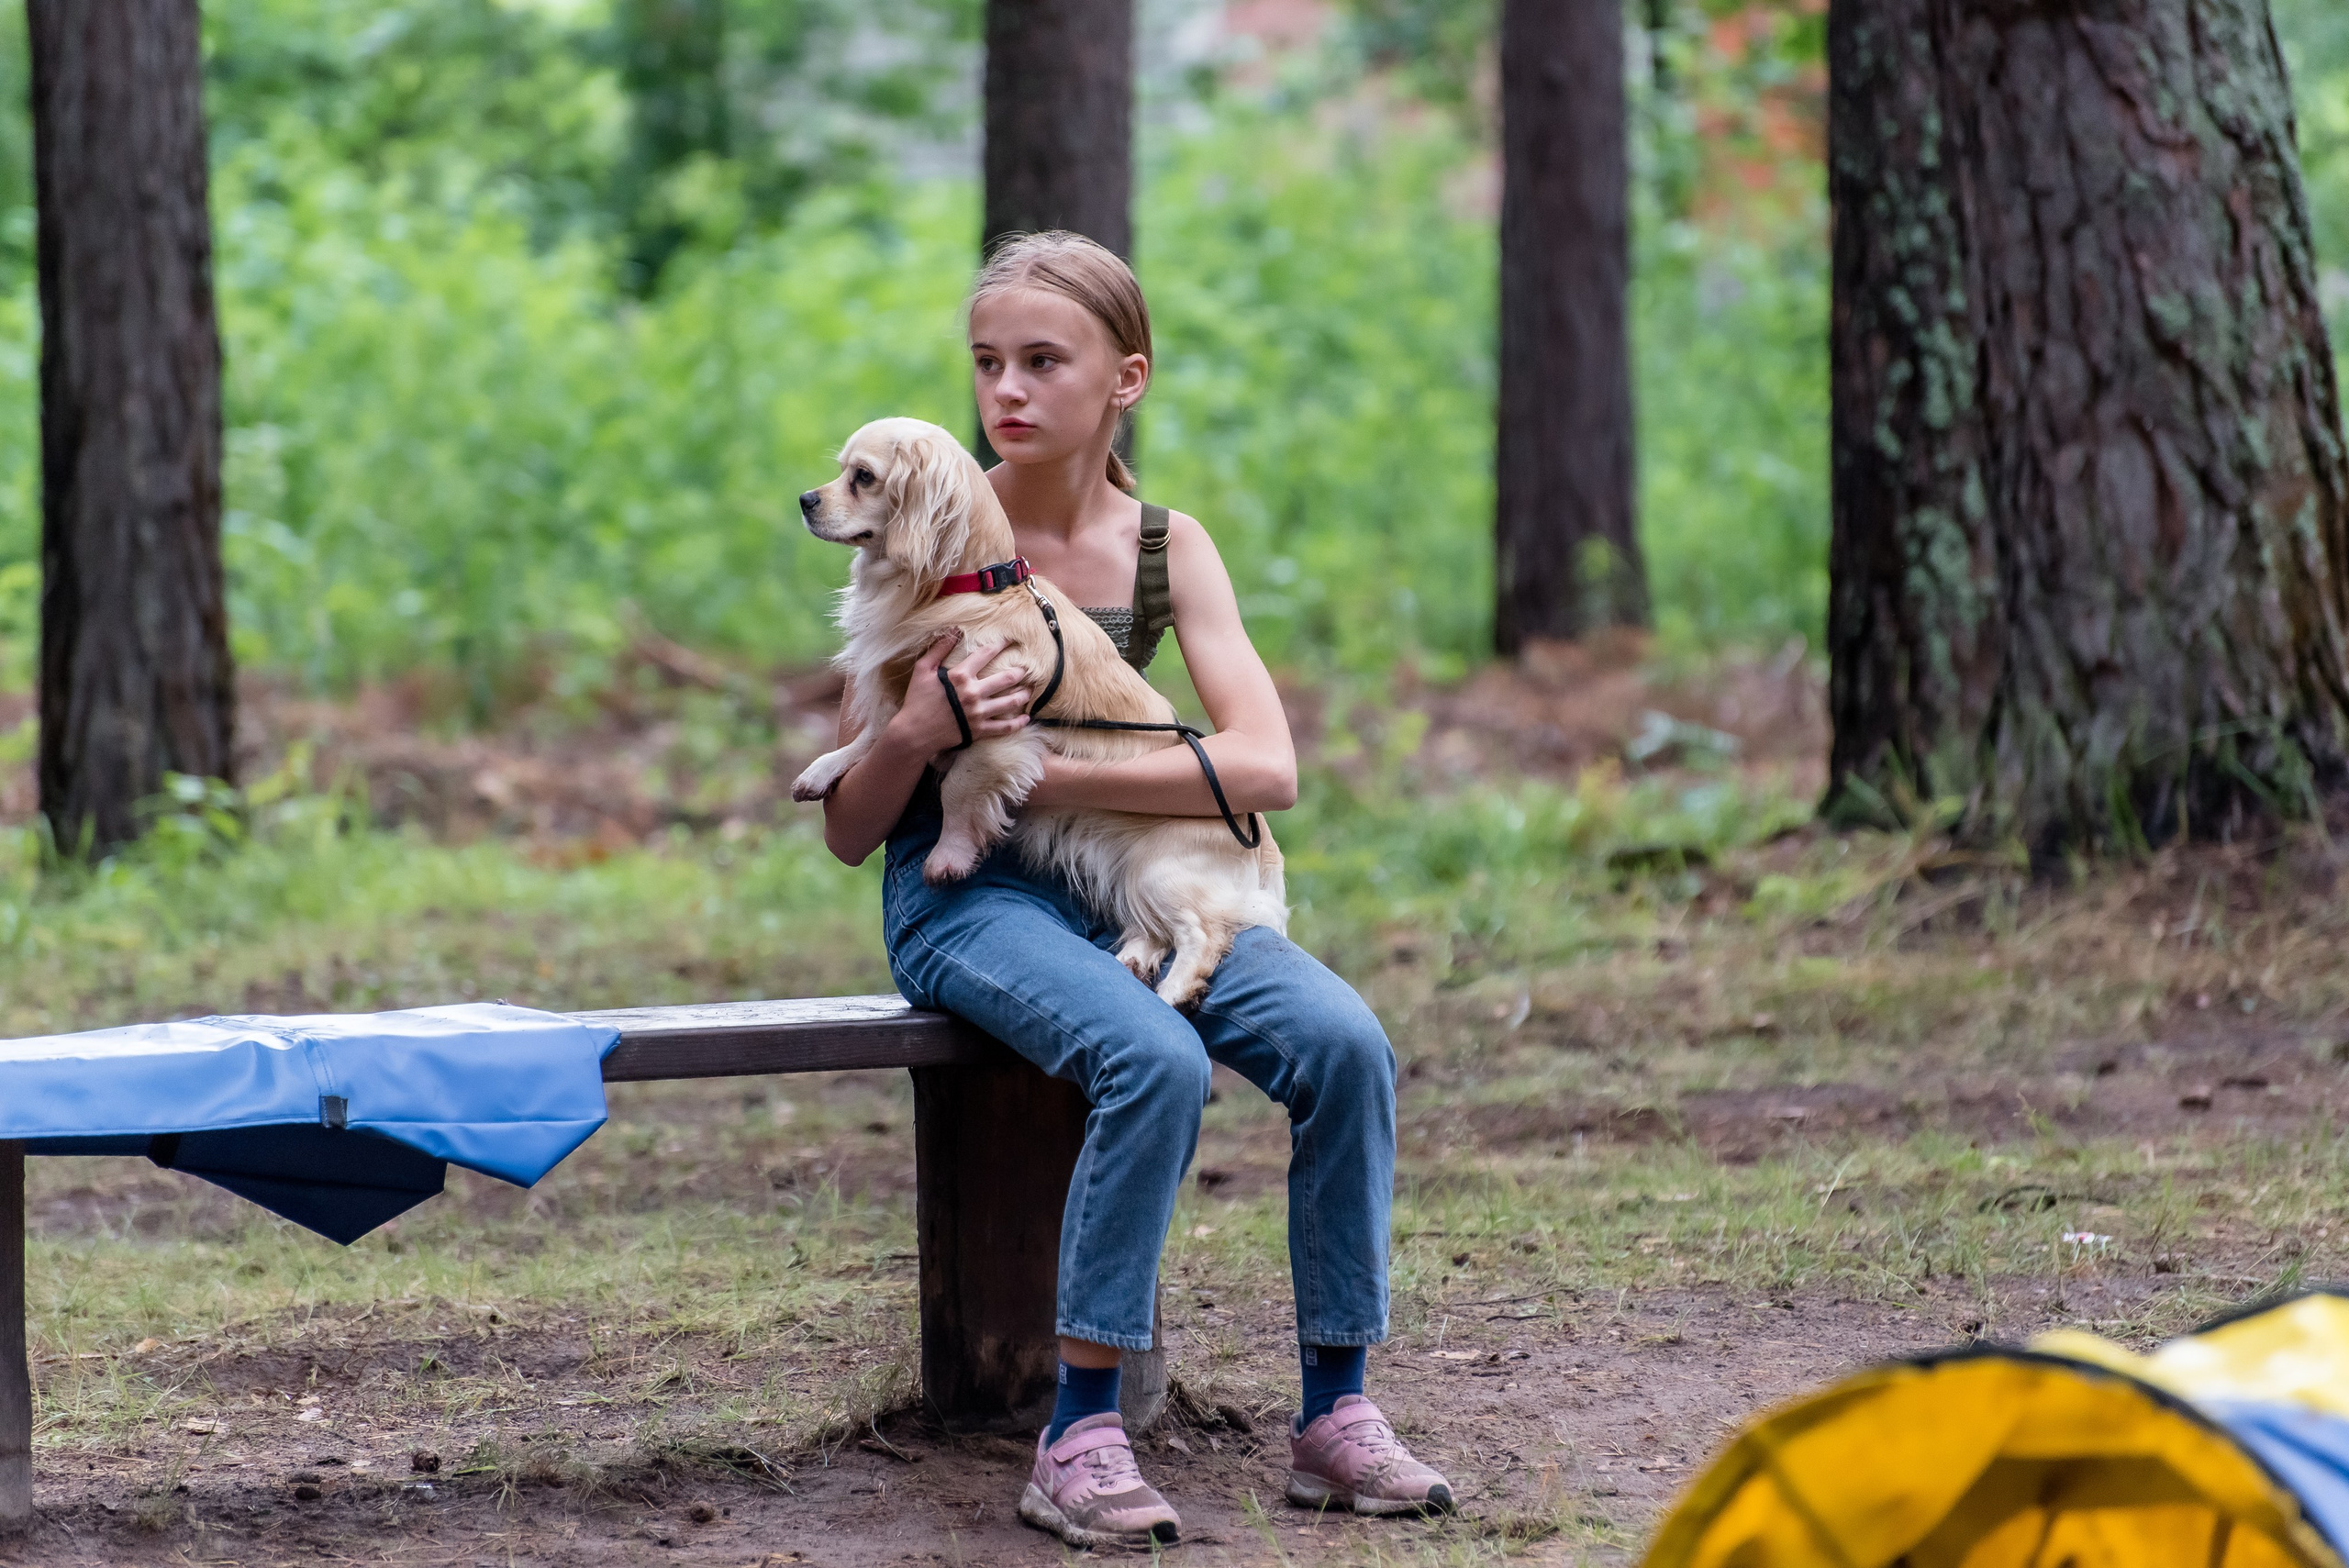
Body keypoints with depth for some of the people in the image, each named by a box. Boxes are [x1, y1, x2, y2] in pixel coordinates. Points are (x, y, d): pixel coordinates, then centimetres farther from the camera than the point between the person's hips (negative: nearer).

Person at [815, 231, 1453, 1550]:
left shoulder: (1167, 547, 4)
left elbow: (1266, 768, -11)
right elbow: (849, 835, -3)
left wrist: (1043, 772, -18)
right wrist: (918, 737, -24)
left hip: (1125, 888, 4)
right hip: (965, 897, -4)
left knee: (1344, 1042, -21)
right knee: (1156, 1059, -32)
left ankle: (1336, 1413, -10)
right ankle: (1080, 1438, -25)